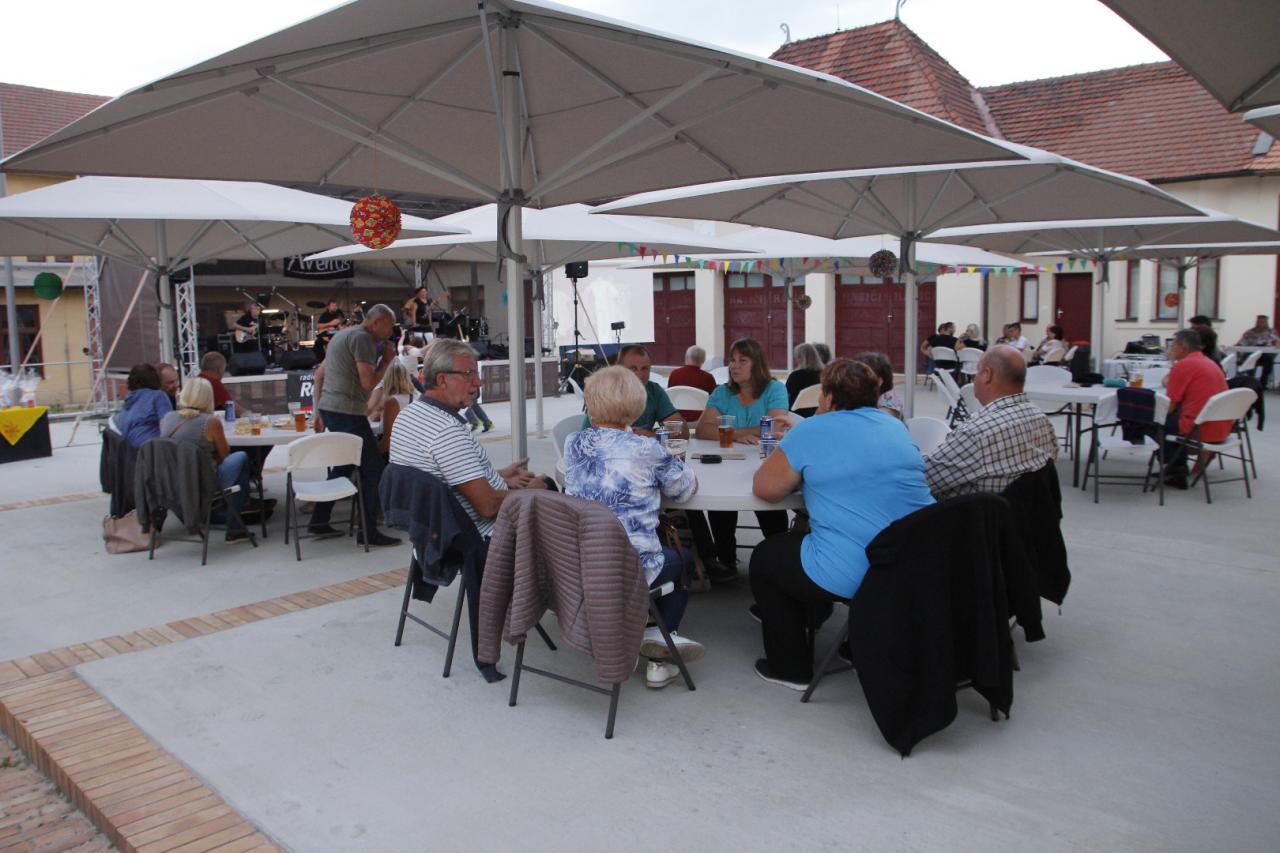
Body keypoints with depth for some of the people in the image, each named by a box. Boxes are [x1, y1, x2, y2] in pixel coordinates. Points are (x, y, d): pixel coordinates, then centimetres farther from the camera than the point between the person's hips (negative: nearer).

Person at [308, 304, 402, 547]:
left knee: (344, 465, 20)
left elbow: (320, 373, 23)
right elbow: (368, 382, -18)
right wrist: (386, 360, -3)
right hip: (347, 412, -10)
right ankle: (369, 531, -2)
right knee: (372, 468, -5)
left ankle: (319, 521, 26)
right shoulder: (362, 338, -12)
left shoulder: (343, 335, 20)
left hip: (329, 408, 10)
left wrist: (320, 412, 25)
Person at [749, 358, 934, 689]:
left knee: (763, 558, 19)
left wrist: (801, 473, 17)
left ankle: (790, 667, 26)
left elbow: (763, 488, 1)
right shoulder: (895, 426, 13)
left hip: (850, 577, -8)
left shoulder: (810, 432, -6)